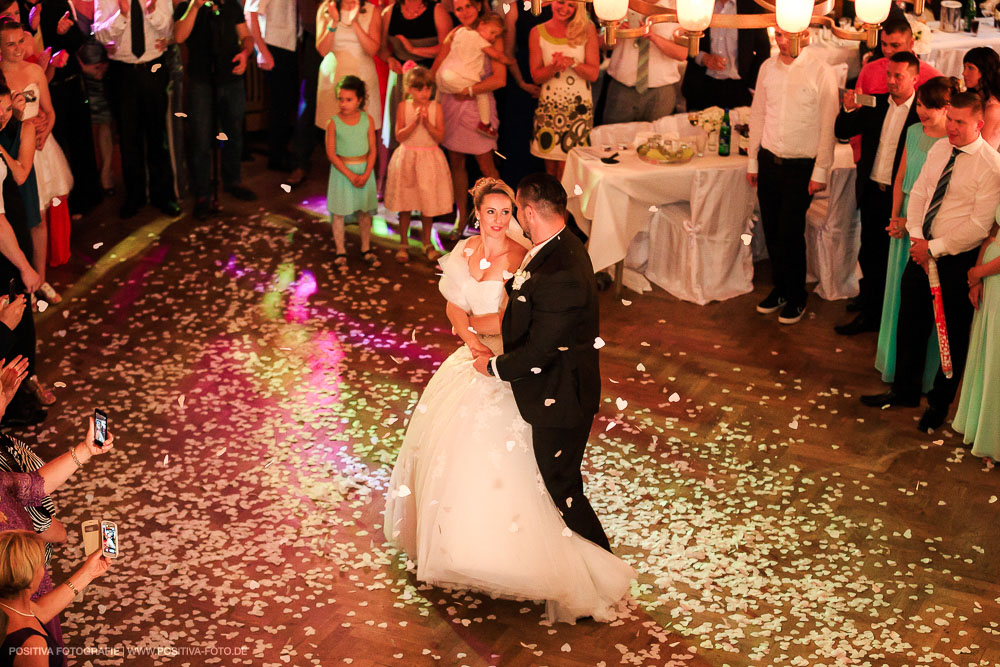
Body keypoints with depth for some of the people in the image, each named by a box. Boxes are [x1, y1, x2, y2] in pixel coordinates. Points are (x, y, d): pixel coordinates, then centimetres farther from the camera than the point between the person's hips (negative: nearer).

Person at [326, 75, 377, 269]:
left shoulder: (367, 120, -6)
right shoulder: (333, 123, -12)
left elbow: (372, 150, -3)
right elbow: (331, 153, -12)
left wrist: (366, 174, -15)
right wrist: (350, 175, -17)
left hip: (364, 170, 2)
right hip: (342, 171, -2)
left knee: (365, 211, 13)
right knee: (338, 211, 4)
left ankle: (366, 249, 28)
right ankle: (341, 252, 17)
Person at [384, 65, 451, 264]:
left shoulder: (436, 107, -4)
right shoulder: (404, 107, -5)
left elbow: (440, 137, -8)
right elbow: (399, 135, -9)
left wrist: (427, 122, -22)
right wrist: (415, 122, -21)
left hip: (429, 158, 0)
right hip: (407, 158, 0)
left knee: (428, 204, 8)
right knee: (405, 204, 7)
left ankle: (427, 243, 24)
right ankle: (403, 244, 20)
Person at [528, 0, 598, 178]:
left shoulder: (587, 30, 1)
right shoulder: (538, 33, 3)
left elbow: (593, 74, -1)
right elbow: (536, 76, 2)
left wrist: (572, 62, -19)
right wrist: (554, 67, -18)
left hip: (578, 105, -1)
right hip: (549, 106, 1)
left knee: (566, 167, -7)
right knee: (550, 167, 4)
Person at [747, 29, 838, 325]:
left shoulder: (821, 72, -10)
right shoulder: (768, 67, 4)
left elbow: (827, 125, -8)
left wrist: (820, 172, -9)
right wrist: (752, 161, 11)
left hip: (800, 166, -4)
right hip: (768, 160, 4)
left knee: (791, 233, -2)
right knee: (771, 231, 9)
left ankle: (796, 298, 15)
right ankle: (779, 289, 26)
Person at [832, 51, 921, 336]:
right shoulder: (875, 104, 5)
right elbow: (842, 132, 8)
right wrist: (849, 110, -12)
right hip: (872, 192, 5)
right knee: (870, 255, 13)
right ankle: (869, 314, 26)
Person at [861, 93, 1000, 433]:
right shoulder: (939, 149, 3)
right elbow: (918, 192, 7)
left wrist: (934, 248, -19)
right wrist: (917, 236, -8)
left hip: (957, 260, -6)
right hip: (923, 250, 6)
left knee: (953, 334, 10)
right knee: (910, 323, 17)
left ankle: (939, 403, 27)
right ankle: (904, 389, 36)